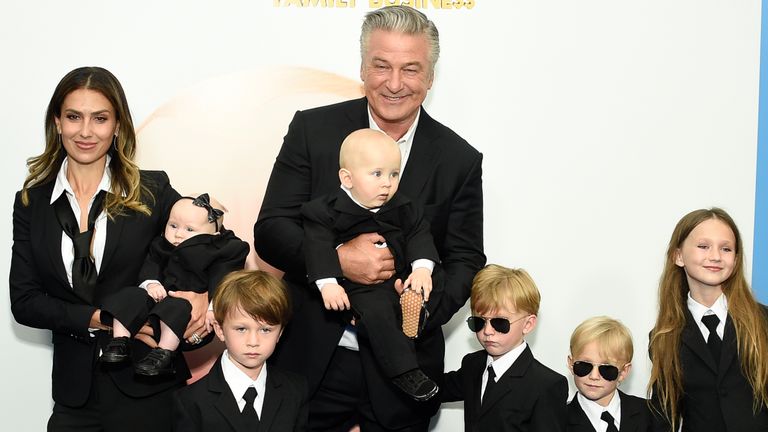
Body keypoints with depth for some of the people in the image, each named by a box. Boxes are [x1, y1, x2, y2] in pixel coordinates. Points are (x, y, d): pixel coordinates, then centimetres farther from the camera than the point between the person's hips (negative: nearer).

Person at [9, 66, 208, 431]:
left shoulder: (152, 191, -2)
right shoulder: (31, 202, 4)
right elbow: (23, 302, -1)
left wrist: (203, 295, -17)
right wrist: (97, 319, -15)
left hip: (147, 385, -2)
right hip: (75, 389, 2)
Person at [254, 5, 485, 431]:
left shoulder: (460, 160, -1)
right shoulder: (313, 130, -3)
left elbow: (465, 260, 1)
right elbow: (269, 231, -4)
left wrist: (424, 309, -19)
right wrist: (337, 259, -23)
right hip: (311, 361, 0)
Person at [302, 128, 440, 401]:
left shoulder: (402, 208, 8)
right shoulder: (327, 210, -6)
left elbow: (419, 234, 6)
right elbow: (319, 245, -12)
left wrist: (422, 267, -11)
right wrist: (327, 283, -23)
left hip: (401, 278, 5)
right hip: (360, 288, -5)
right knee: (375, 311, -30)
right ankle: (403, 371, -25)